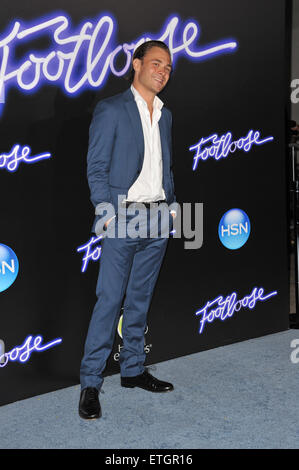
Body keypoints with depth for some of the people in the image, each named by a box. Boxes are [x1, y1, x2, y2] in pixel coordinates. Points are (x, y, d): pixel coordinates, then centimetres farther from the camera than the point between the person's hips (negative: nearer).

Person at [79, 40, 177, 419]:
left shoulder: (164, 114, 17)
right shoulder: (110, 110, -3)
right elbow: (96, 168, -6)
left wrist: (171, 206, 11)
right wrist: (108, 213, -14)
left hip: (157, 220, 6)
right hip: (123, 217, -6)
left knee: (140, 298, 13)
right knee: (109, 300, -6)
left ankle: (132, 369, 24)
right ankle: (90, 382, 3)